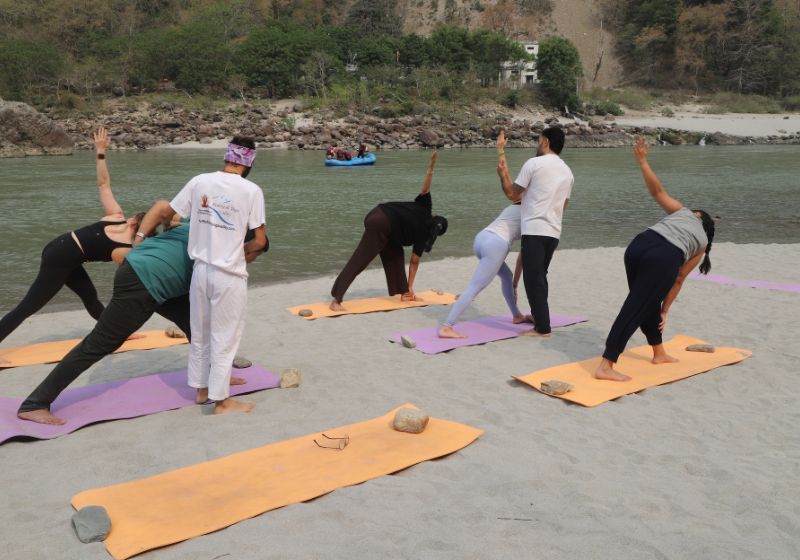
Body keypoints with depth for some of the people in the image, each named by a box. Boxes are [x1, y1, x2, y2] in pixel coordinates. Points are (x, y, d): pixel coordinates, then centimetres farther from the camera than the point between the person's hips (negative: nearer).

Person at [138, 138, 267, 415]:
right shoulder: (251, 191, -11)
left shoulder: (199, 182, -1)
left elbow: (164, 214, 7)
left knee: (200, 334, 20)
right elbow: (260, 241, -10)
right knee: (224, 339, 7)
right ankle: (222, 400, 17)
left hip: (200, 270, 4)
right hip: (229, 276, -4)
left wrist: (141, 233, 23)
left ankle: (201, 388, 34)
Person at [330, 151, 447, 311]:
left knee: (395, 254, 19)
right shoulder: (423, 234, 3)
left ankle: (404, 294, 25)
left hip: (376, 215, 9)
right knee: (358, 262, -9)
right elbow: (414, 262, 8)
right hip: (380, 226, -9)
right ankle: (336, 300, -10)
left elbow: (425, 188, 8)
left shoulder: (424, 211, 17)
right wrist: (410, 287, 16)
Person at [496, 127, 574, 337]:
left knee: (533, 279, -3)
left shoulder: (534, 163, -6)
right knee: (540, 277, 21)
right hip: (553, 232, 8)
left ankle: (542, 328, -2)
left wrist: (502, 173, 14)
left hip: (534, 230, -7)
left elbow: (512, 194, -1)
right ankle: (539, 316, 32)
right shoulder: (567, 171, 16)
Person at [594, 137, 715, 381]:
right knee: (635, 310, -6)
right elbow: (679, 280, 26)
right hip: (666, 258, -4)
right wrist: (665, 311, 29)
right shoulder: (702, 243, 29)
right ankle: (605, 367, -11)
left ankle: (659, 353, 38)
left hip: (639, 244, 4)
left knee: (648, 302, 23)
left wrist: (642, 161, 16)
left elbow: (657, 191, 18)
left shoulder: (682, 211, 35)